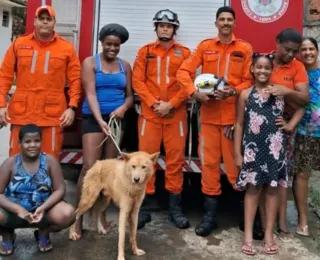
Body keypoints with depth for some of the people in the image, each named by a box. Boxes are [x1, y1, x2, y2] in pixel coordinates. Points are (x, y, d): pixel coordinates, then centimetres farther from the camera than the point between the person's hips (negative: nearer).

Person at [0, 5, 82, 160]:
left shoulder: (67, 48, 5)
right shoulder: (19, 44, 8)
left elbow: (75, 80, 3)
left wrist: (72, 107, -6)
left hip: (53, 115, -1)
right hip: (21, 113, 2)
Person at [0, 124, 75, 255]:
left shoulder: (50, 161, -11)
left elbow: (60, 190, -10)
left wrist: (43, 208, -27)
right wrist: (18, 209, -29)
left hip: (43, 210, 0)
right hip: (14, 211, 0)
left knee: (68, 214, -29)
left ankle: (43, 233, 8)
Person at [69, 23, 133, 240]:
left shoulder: (125, 65, 10)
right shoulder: (90, 62, -1)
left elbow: (130, 95, 10)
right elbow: (90, 94, -12)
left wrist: (123, 108, -13)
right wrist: (100, 121, -26)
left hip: (117, 119, 4)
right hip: (94, 118, -4)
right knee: (89, 167, -11)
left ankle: (101, 214, 19)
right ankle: (78, 218, -2)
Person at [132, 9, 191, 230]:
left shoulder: (184, 52, 8)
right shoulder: (145, 51, 9)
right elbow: (138, 81, 2)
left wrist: (171, 104, -11)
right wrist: (153, 103, -11)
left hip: (176, 114, 0)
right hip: (149, 113, 0)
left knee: (176, 159, 3)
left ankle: (176, 207, 14)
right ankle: (144, 208, 11)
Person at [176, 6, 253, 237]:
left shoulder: (245, 48, 5)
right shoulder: (205, 46, 8)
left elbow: (250, 80, 0)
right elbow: (184, 71, 2)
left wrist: (233, 92, -17)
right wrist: (194, 92, -13)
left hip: (234, 114, -1)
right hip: (209, 113, 2)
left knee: (235, 162, 2)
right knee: (209, 162, 5)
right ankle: (210, 213, 14)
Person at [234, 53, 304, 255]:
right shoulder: (246, 94, 3)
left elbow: (301, 108, 17)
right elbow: (239, 124, 4)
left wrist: (290, 125, 2)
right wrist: (238, 152, 1)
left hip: (275, 148, 1)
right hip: (253, 148, -1)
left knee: (272, 189, 7)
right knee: (252, 188, 3)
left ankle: (269, 234, 17)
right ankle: (248, 235, 9)